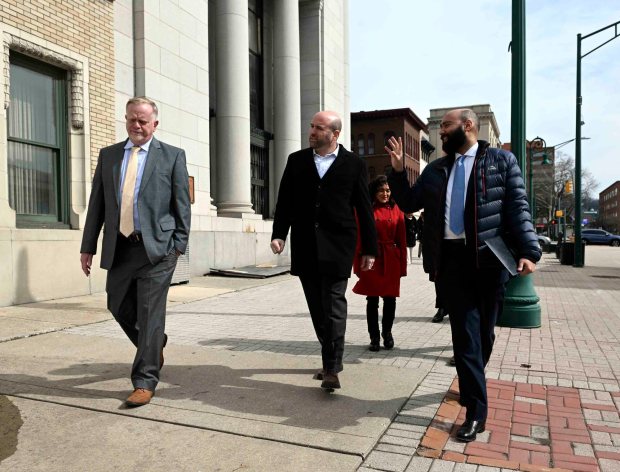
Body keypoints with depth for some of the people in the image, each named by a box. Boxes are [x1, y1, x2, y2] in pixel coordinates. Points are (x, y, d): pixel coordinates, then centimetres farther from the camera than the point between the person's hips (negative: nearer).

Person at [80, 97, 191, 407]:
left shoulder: (172, 156, 2)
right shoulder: (108, 155, 13)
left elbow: (182, 204, 0)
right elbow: (97, 203, 12)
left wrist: (179, 245, -6)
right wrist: (88, 246, 9)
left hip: (156, 247, -5)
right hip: (118, 248, 5)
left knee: (150, 314, -3)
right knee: (119, 307, 14)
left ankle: (144, 382, 8)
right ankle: (154, 346, 41)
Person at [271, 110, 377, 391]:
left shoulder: (354, 165, 3)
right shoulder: (296, 160, 11)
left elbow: (364, 209, 3)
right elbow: (284, 201, 9)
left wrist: (369, 249, 2)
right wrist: (279, 234, -4)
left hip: (337, 246, -3)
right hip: (305, 246, 4)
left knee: (333, 304, -7)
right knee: (317, 307, 10)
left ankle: (332, 368, 0)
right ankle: (332, 359, 25)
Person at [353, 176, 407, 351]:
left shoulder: (396, 210, 5)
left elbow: (402, 239, 5)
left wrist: (402, 265, 2)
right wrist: (358, 265, -6)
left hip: (391, 260, 2)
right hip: (371, 259, -2)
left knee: (390, 298, 8)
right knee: (372, 299, 4)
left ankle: (387, 333, 30)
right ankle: (374, 337, 18)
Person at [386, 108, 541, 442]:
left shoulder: (501, 160, 4)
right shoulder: (436, 169, 14)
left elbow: (518, 208, -3)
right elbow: (409, 204, 16)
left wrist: (528, 251, -12)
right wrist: (398, 171, 3)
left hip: (490, 257, -2)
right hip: (451, 258, 2)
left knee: (484, 330, 12)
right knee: (465, 332, 0)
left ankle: (471, 386, 37)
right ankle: (476, 409, 5)